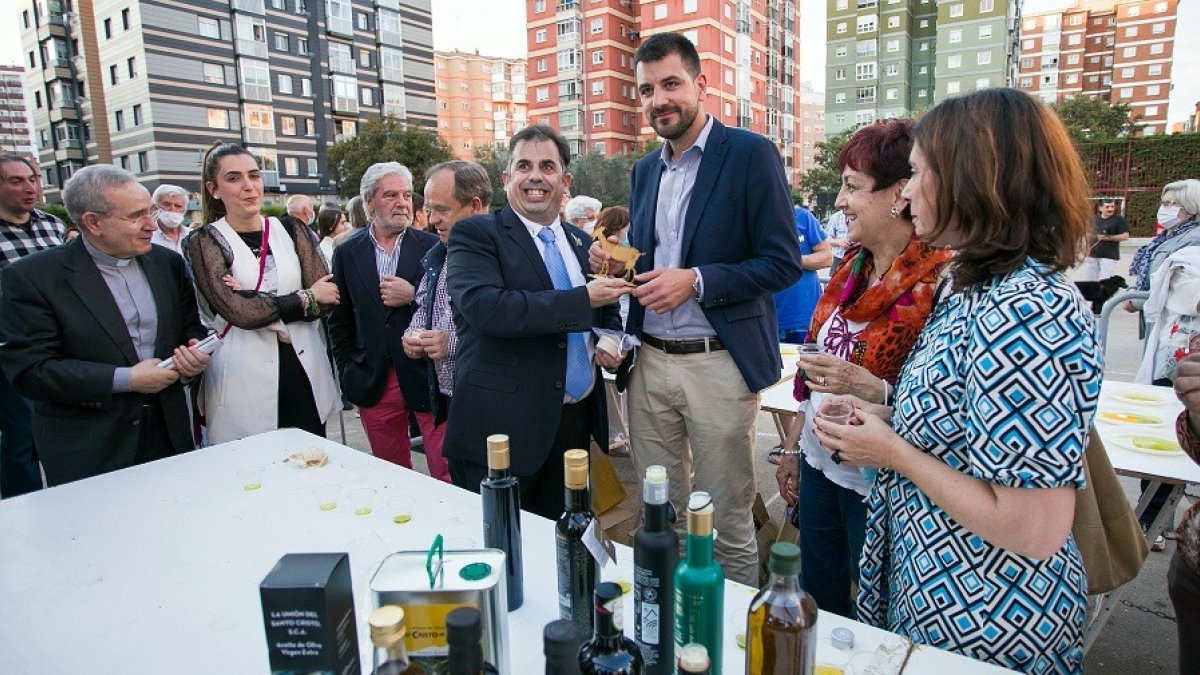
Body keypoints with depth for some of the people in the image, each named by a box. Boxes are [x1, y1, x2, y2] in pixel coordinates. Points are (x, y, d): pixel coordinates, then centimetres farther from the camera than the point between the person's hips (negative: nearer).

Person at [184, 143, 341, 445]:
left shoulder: (291, 229, 8)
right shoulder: (204, 241, -1)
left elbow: (326, 300, -2)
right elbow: (239, 312, -14)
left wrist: (260, 307, -13)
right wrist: (306, 297, -6)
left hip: (305, 370, 3)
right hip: (244, 381, -2)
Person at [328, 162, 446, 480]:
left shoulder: (432, 246, 0)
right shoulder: (347, 253, 7)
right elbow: (340, 321, 13)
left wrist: (414, 296, -15)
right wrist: (347, 372, 8)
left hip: (426, 374, -2)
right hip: (372, 381, 3)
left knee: (446, 474, -1)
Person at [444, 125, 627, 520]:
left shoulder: (582, 243, 12)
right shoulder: (474, 235, -6)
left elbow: (606, 313, 25)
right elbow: (486, 307, -24)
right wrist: (583, 299, -22)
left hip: (576, 423, 6)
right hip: (503, 428, -5)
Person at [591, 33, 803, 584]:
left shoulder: (750, 154, -5)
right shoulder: (645, 170, 14)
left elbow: (783, 263, -9)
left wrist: (696, 281, -20)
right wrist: (618, 263, -1)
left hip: (718, 364, -5)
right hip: (648, 361, 6)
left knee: (728, 524, 7)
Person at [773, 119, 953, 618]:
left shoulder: (938, 282, -21)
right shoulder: (853, 264, 4)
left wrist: (873, 390, -31)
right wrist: (792, 447, 15)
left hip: (878, 488, -7)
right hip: (820, 468, 7)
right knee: (816, 608, 22)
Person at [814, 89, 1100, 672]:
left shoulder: (1026, 312, -28)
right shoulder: (977, 286, 3)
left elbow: (1037, 530, -29)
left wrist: (893, 452, -20)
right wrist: (882, 416, -2)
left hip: (982, 619, -8)